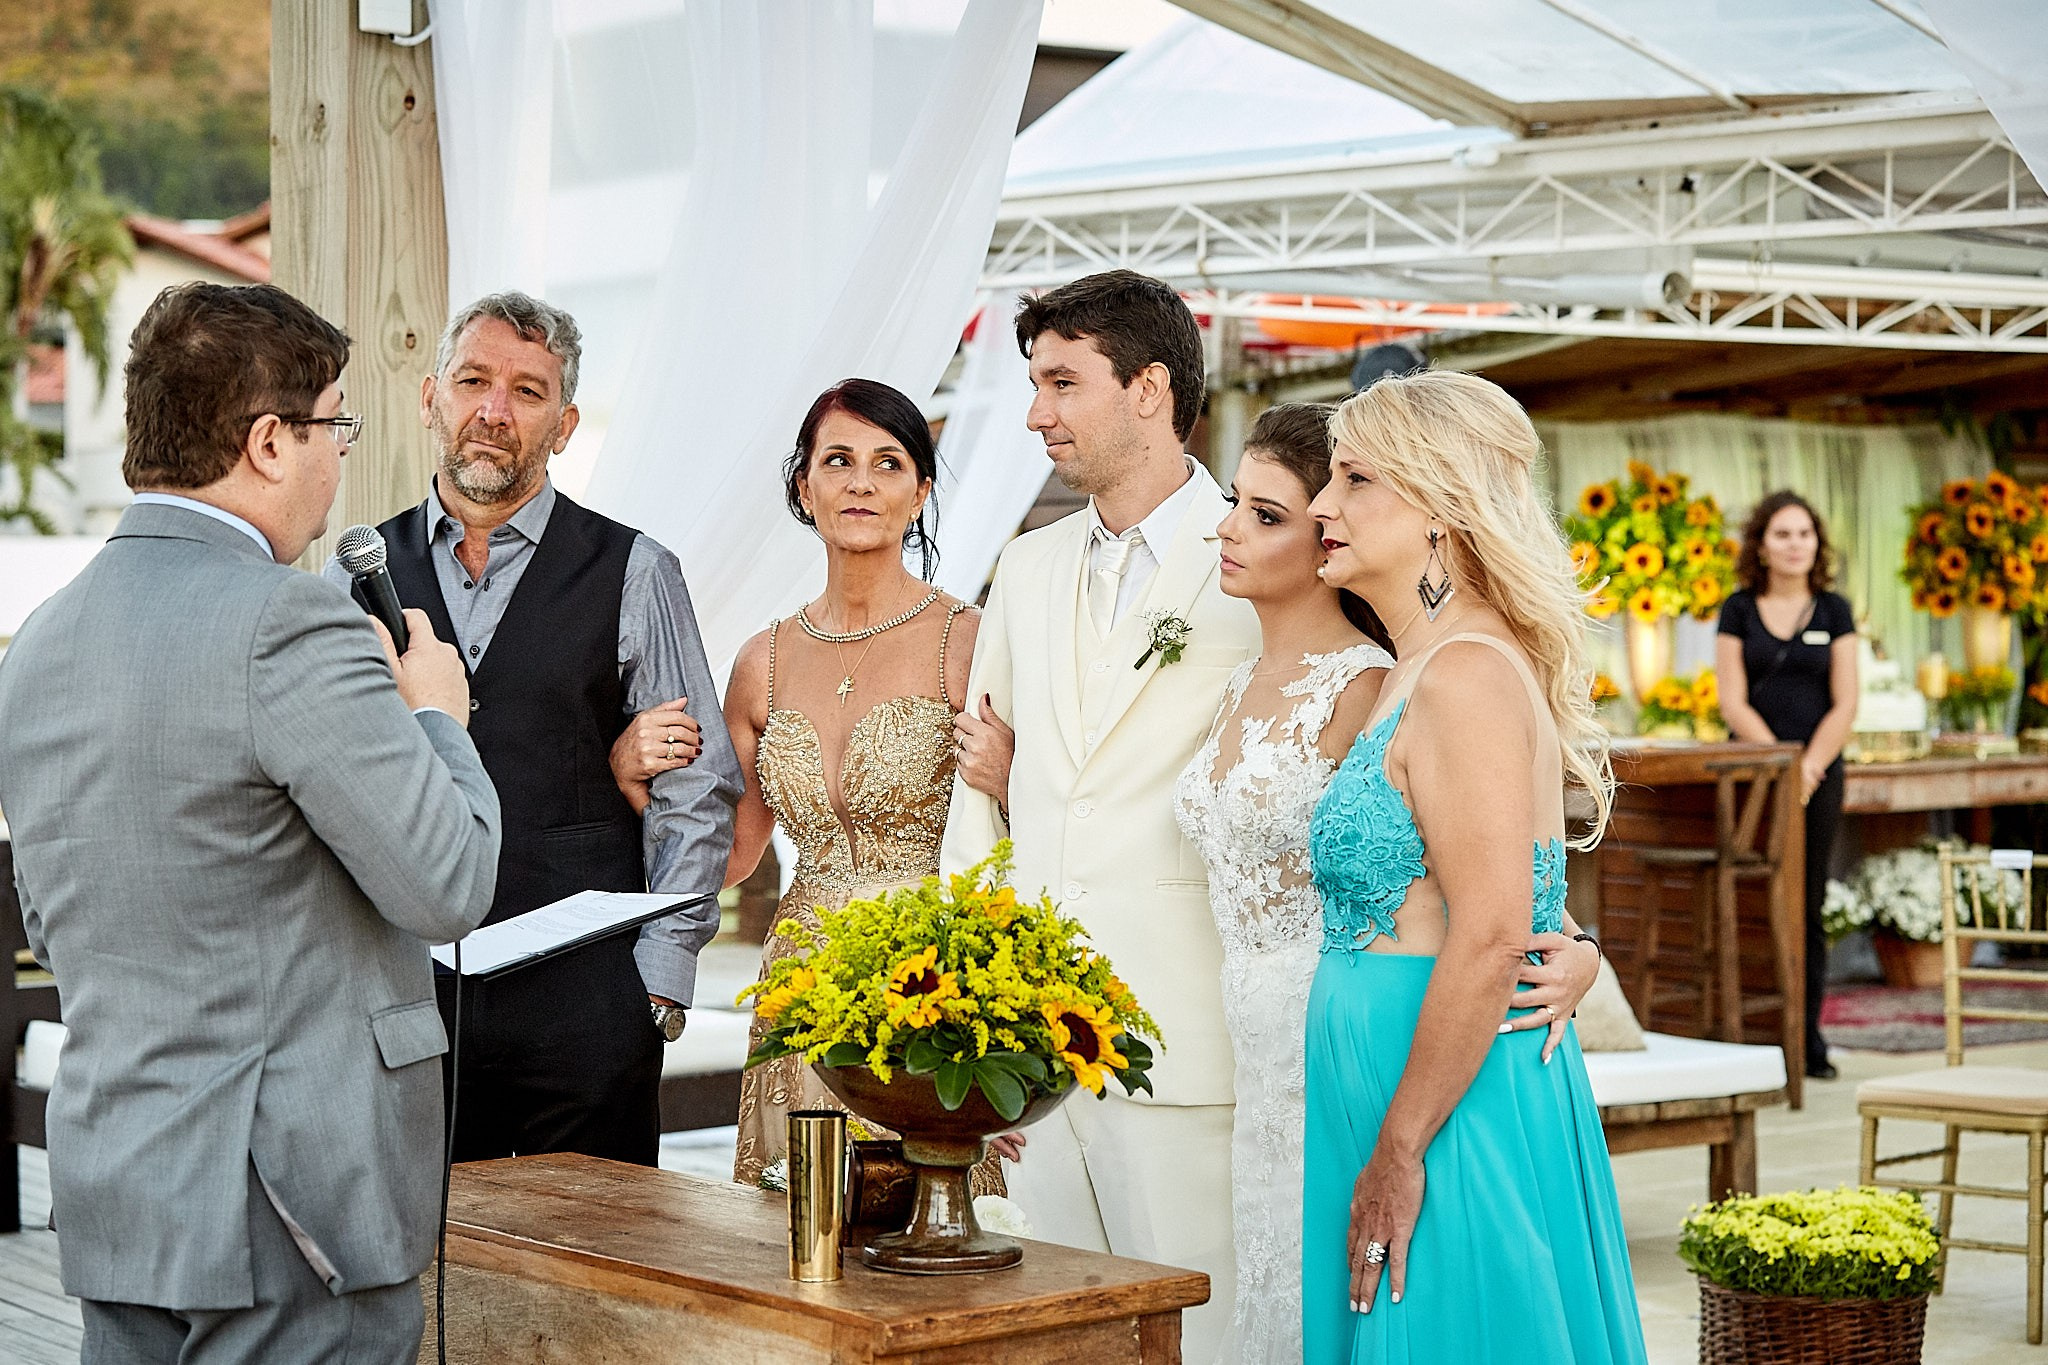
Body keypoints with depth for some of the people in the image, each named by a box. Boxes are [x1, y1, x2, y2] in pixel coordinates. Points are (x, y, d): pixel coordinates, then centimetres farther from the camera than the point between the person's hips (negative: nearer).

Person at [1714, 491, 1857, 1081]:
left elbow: (1844, 705, 3)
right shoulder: (1739, 610, 5)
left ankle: (1808, 1041, 6)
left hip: (1818, 773, 1)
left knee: (1807, 905, 2)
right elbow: (1733, 703, -1)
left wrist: (1809, 765, -10)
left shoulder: (1834, 612, 7)